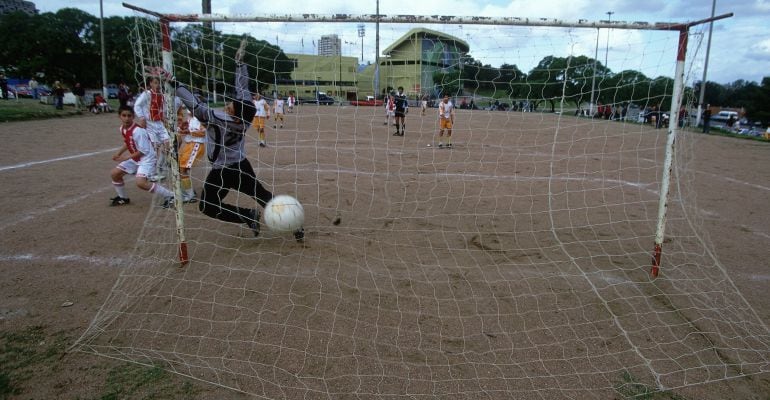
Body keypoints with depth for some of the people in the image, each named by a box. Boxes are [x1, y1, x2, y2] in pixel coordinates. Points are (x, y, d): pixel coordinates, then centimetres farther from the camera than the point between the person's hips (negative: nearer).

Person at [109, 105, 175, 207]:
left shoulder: (138, 131, -25)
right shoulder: (122, 129, 2)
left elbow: (144, 151, -23)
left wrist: (126, 157, -18)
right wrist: (118, 154, 9)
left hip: (146, 158, -9)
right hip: (135, 158, 9)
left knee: (141, 183, -27)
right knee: (114, 174, 12)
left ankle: (169, 196, -18)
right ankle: (123, 198, 33)